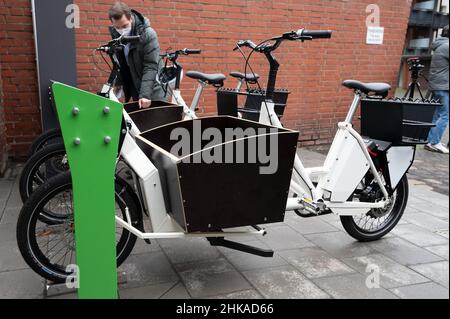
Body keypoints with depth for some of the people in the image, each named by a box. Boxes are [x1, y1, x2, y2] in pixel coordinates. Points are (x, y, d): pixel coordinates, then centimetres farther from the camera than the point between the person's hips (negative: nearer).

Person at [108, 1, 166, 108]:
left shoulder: (148, 34, -21)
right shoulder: (115, 33, -3)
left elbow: (151, 67, -25)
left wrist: (145, 94, -30)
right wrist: (118, 82, 10)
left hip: (151, 91, -5)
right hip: (134, 88, 5)